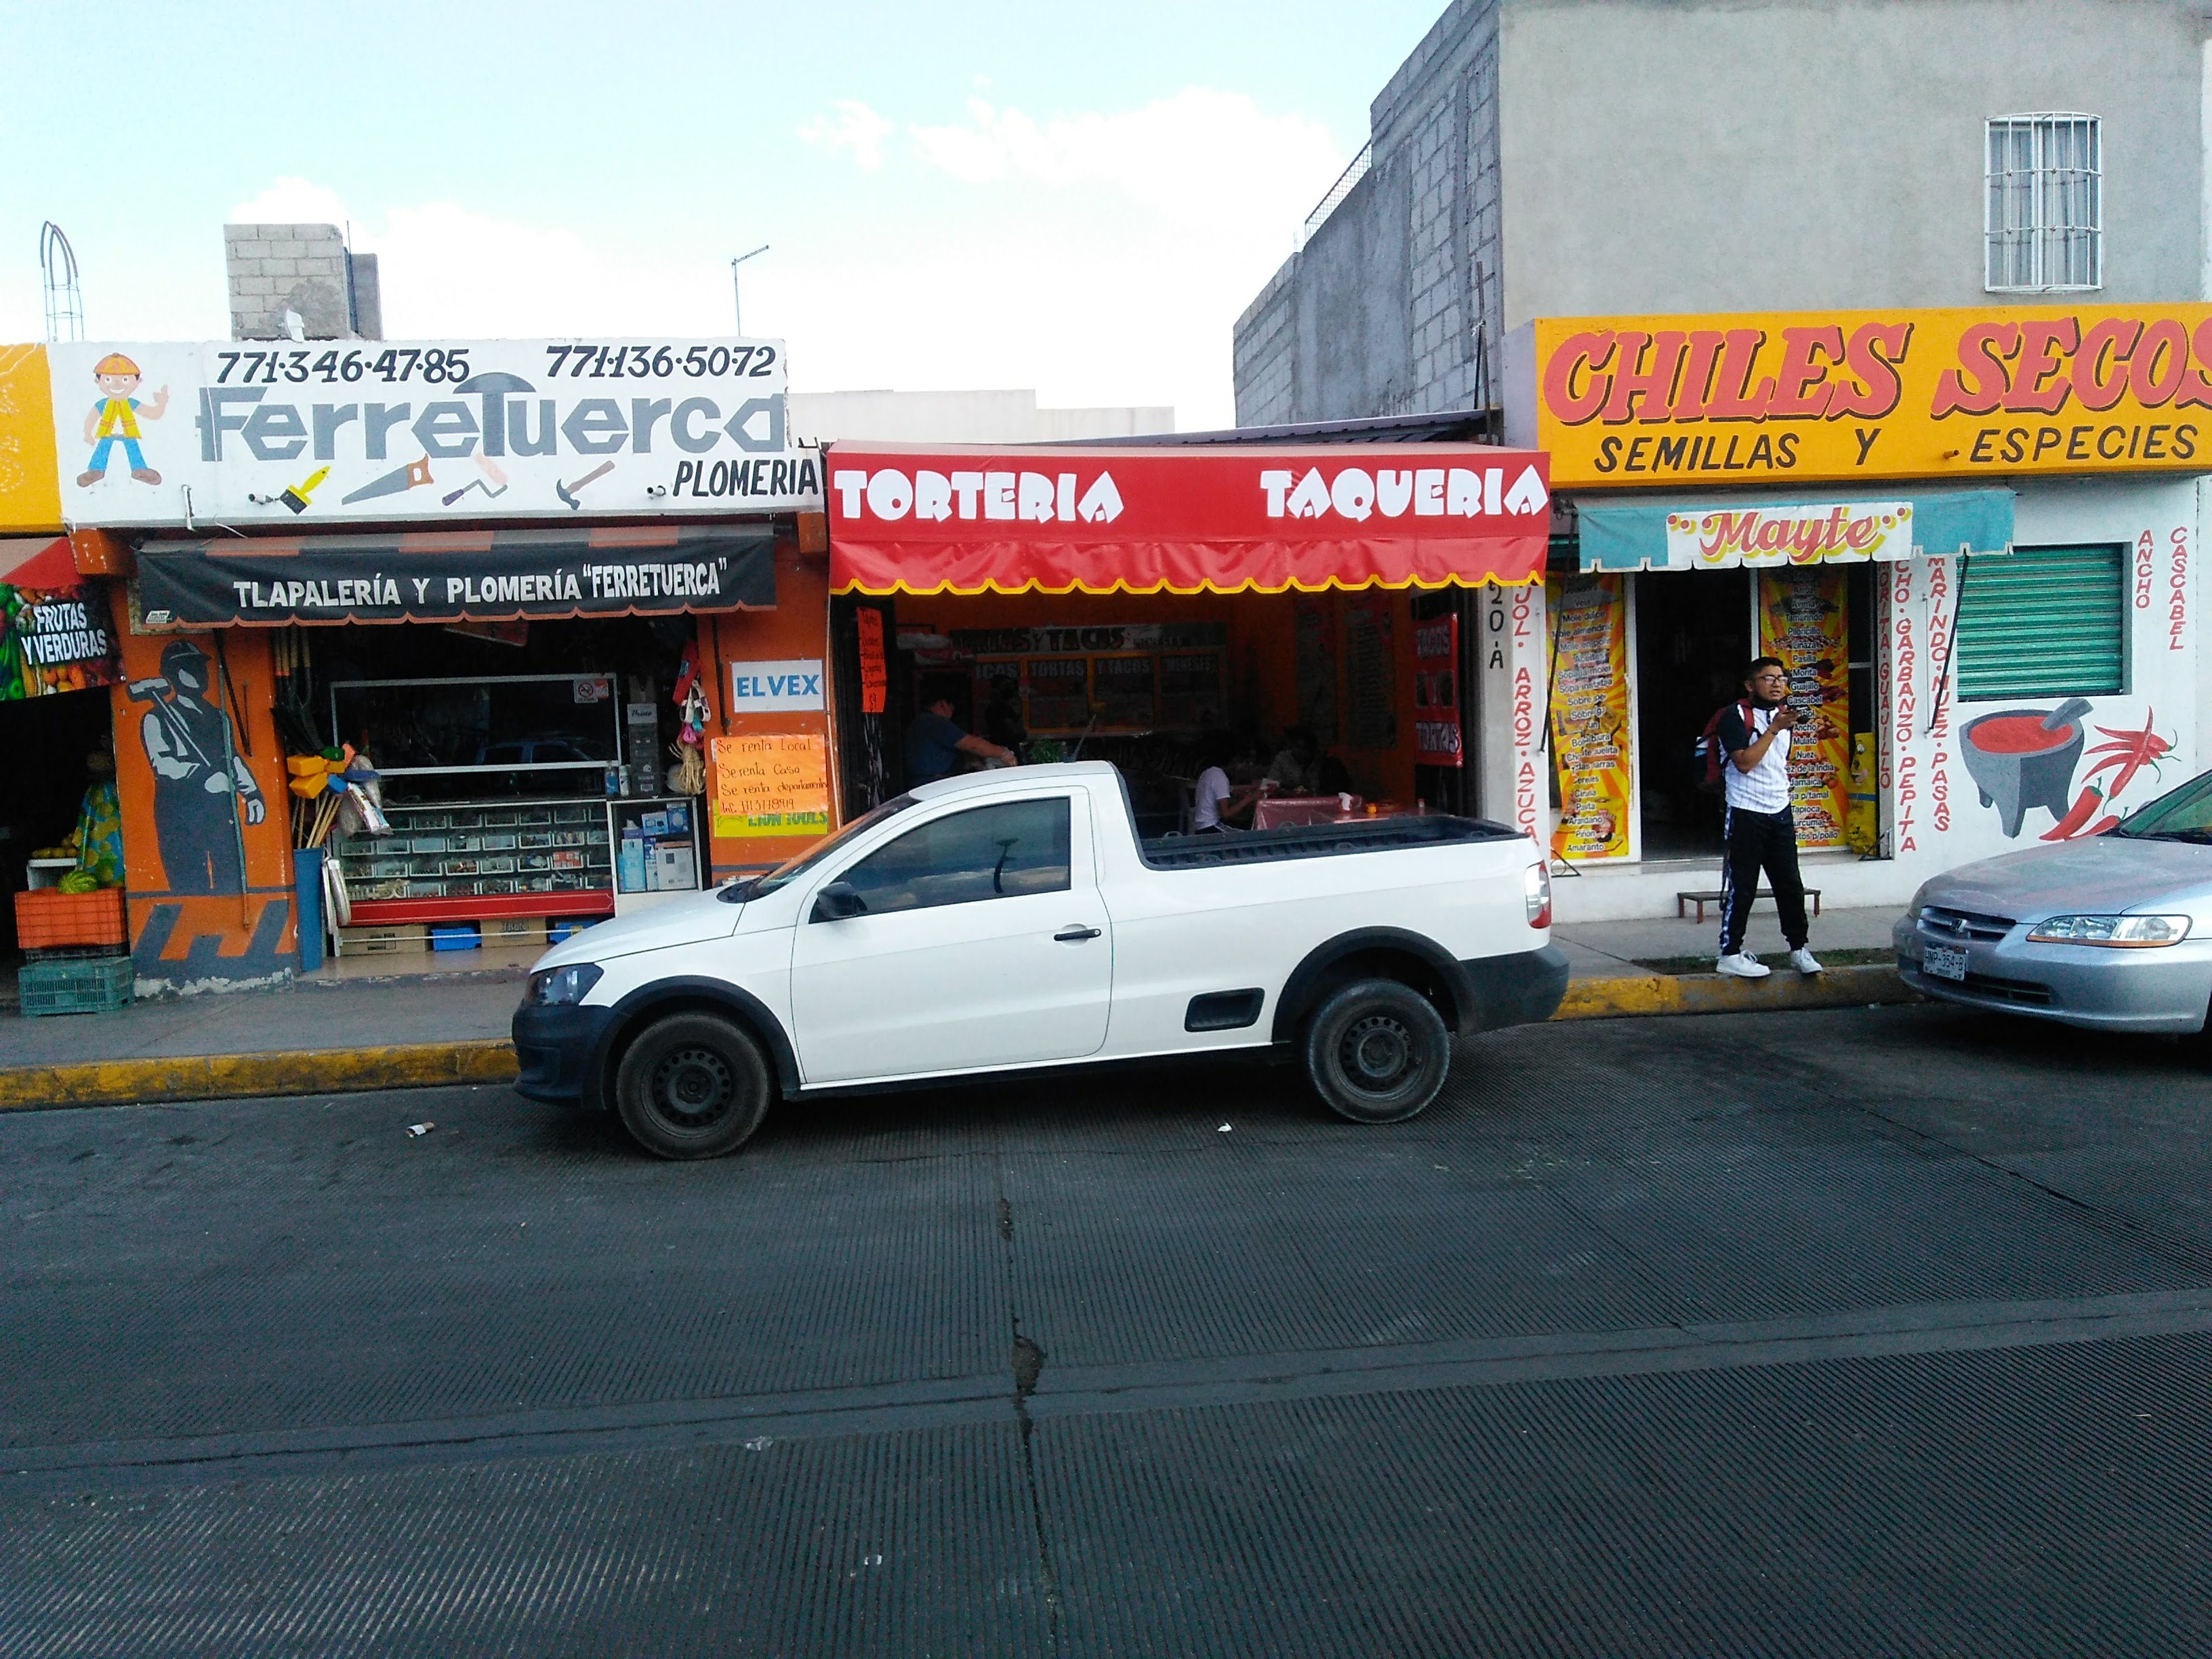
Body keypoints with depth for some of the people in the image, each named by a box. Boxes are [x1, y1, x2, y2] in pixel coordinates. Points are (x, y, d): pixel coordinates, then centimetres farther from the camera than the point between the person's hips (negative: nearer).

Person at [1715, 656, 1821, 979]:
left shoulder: (1784, 715, 14)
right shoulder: (1735, 716, -8)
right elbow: (1744, 762, -19)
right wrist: (1775, 728, -18)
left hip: (1780, 813, 7)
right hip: (1745, 814, -6)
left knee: (1790, 884, 8)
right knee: (1741, 887, -3)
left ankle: (1799, 949, 18)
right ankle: (1730, 954, 4)